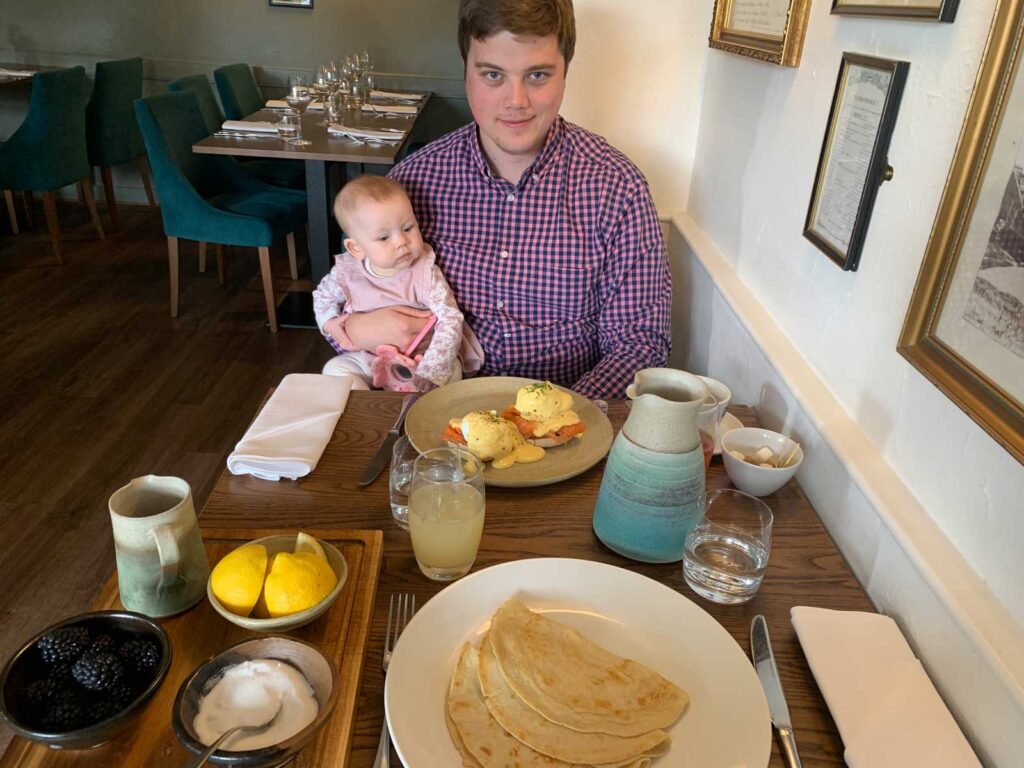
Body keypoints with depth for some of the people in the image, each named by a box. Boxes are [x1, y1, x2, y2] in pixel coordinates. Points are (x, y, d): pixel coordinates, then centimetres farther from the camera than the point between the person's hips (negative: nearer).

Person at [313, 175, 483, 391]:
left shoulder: (425, 274, -20)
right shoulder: (347, 272, -10)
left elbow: (450, 321, -25)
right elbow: (323, 295, 14)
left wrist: (427, 372, -34)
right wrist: (329, 322, -6)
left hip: (419, 356, -2)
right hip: (367, 356, 3)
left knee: (450, 371, -28)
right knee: (335, 369, -20)